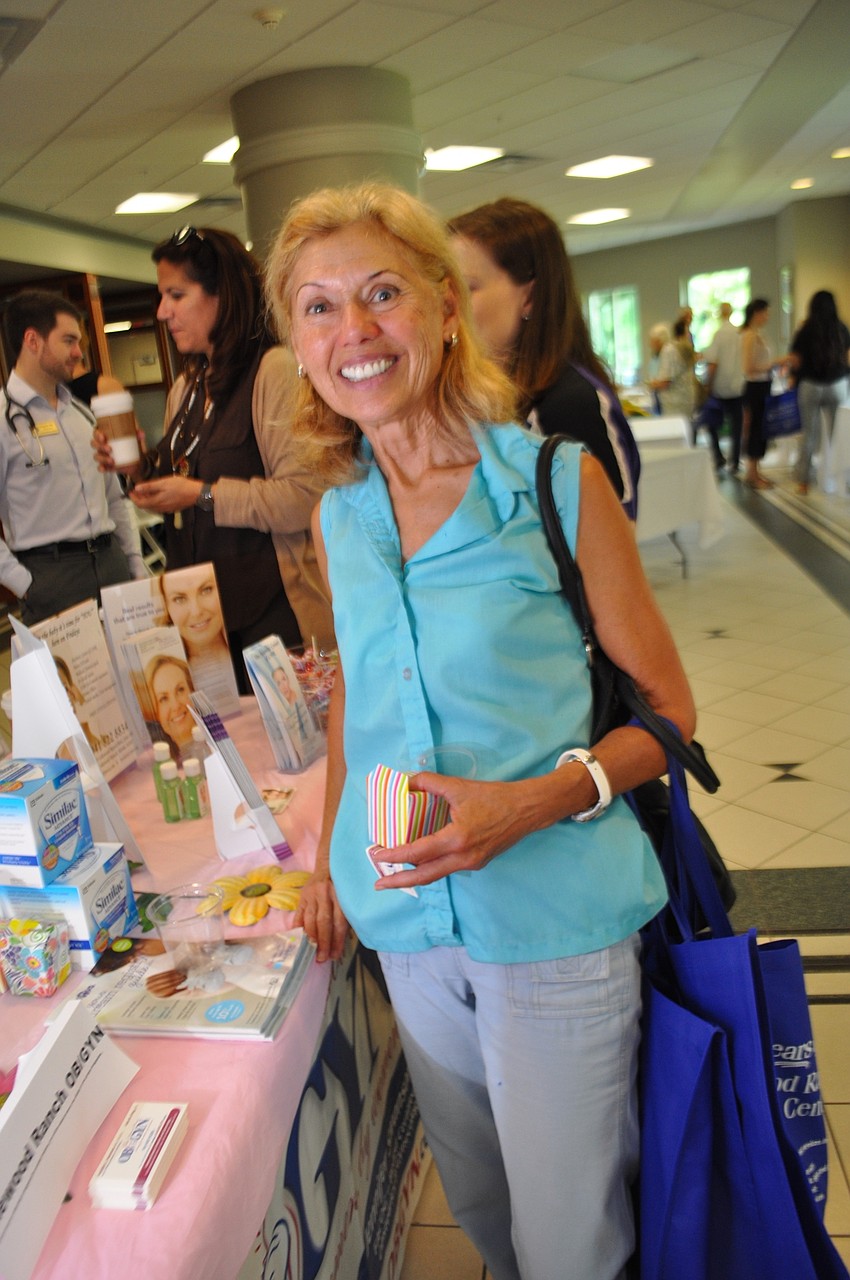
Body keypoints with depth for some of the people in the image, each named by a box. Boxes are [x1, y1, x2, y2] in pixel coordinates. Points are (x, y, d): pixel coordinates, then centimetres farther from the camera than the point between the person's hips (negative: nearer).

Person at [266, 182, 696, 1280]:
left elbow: (667, 709, -7)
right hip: (410, 917, 5)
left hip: (556, 918, -4)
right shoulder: (338, 516, 2)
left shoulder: (559, 482, -12)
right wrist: (328, 855, 13)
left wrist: (533, 802, -23)